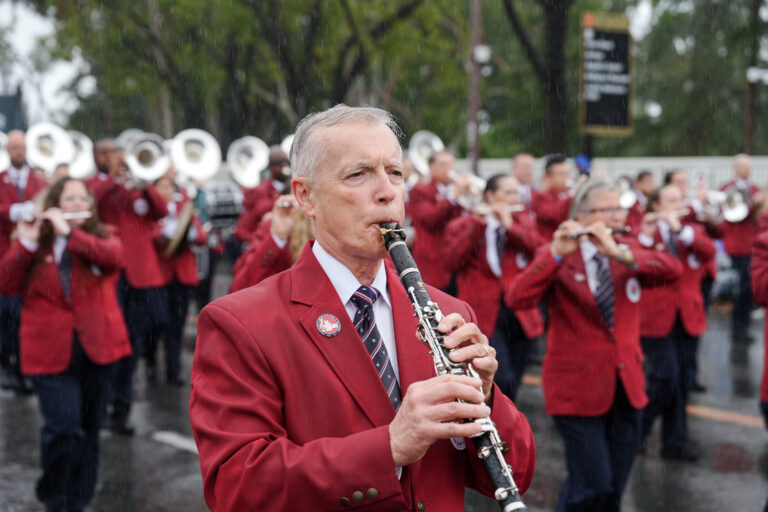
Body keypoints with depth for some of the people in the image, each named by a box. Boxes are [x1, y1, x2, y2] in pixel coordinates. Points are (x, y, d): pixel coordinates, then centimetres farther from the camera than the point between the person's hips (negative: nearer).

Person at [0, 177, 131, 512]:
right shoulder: (35, 243, 7)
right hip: (51, 351, -2)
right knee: (64, 427, -13)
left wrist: (69, 233, -19)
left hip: (95, 346, 2)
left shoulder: (102, 237, 8)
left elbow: (114, 257, -17)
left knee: (88, 429, 9)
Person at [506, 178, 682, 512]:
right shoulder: (556, 256, -5)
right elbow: (516, 298, -21)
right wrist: (557, 253, -30)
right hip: (577, 388, -5)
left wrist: (619, 253, -24)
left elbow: (673, 270, -11)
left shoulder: (628, 252, 8)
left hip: (626, 386, 5)